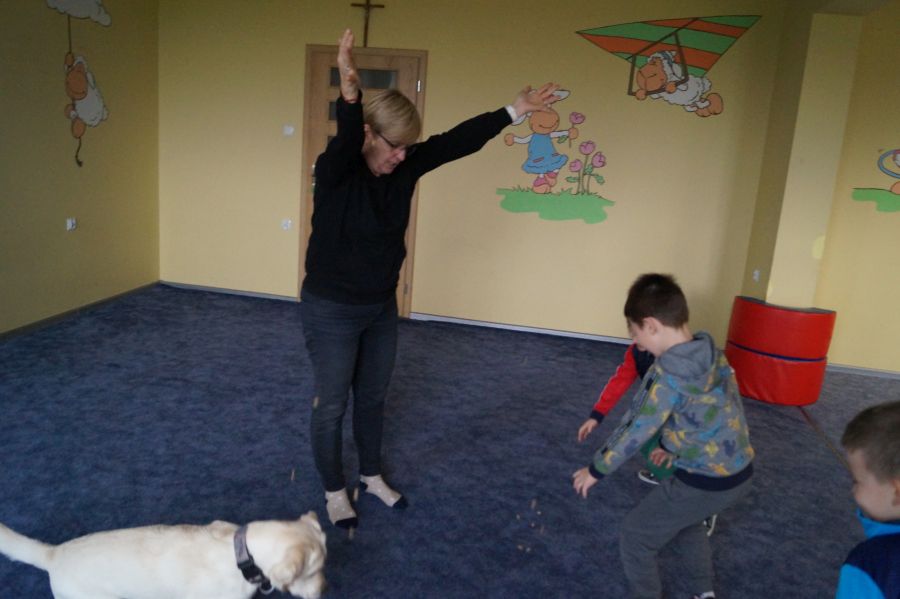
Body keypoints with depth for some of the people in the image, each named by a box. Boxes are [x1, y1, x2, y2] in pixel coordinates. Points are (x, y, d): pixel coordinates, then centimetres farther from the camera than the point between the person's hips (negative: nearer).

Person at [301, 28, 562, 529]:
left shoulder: (405, 166, -5)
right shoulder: (335, 171, -22)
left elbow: (459, 141, -4)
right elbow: (344, 142, -44)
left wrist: (516, 109, -4)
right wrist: (350, 92, -62)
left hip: (382, 307, 6)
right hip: (332, 311, -6)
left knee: (373, 397, 21)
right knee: (333, 404, 9)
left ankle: (372, 476, 42)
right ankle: (334, 490, 31)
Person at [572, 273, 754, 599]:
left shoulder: (666, 376, -25)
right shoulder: (712, 353, -1)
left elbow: (635, 430, -17)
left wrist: (596, 469, -2)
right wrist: (670, 445, 27)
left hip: (704, 483, -8)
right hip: (741, 472, 8)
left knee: (635, 534, 11)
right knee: (682, 519, 34)